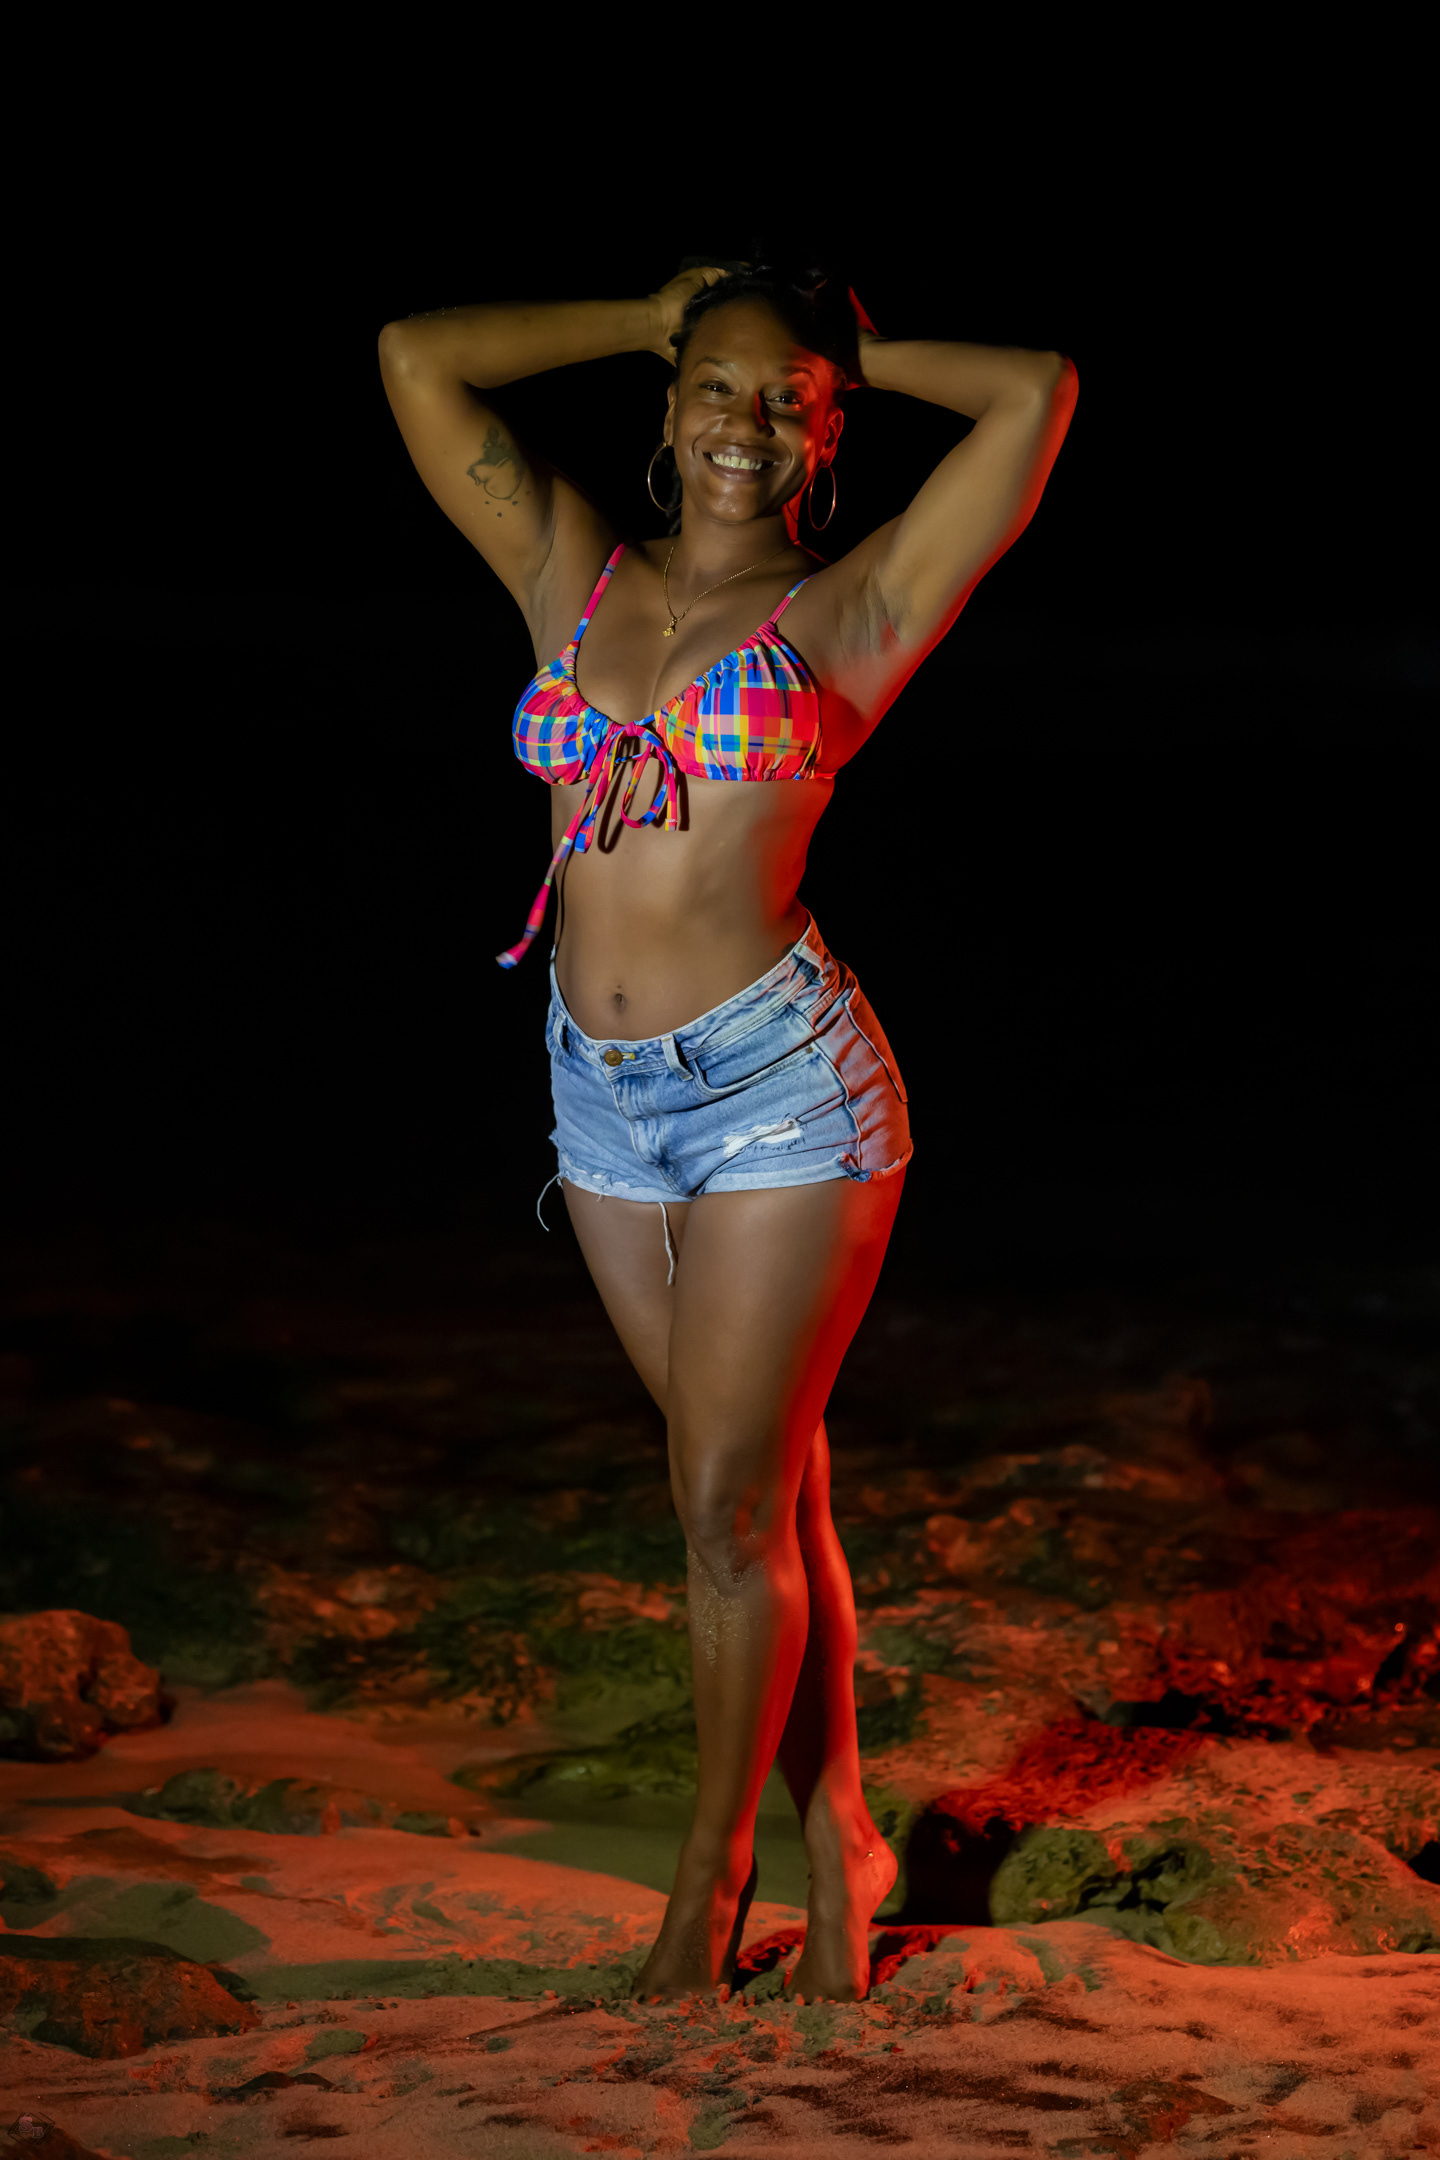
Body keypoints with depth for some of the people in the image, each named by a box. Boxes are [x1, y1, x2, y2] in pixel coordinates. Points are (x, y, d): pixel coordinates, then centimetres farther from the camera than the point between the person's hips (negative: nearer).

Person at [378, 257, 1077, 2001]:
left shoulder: (851, 610, -1)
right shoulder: (577, 579, 9)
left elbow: (1037, 389, -8)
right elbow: (418, 356, 11)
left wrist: (849, 356, 7)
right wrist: (662, 319, 15)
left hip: (781, 1087, -4)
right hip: (606, 1093, 4)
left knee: (731, 1502, 1)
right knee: (758, 1483, 14)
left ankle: (709, 1877, 18)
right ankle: (835, 1840, 27)